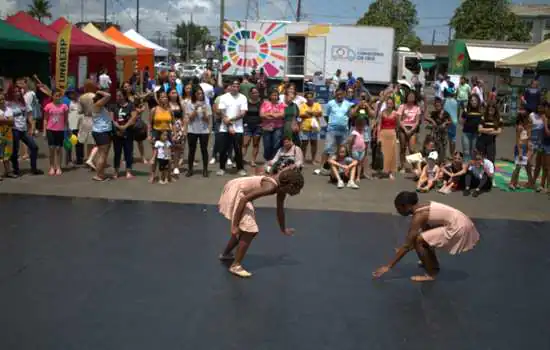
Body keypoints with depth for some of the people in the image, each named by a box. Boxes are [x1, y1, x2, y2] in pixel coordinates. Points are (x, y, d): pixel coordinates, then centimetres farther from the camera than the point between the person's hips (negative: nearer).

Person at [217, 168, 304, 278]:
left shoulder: (281, 188, 0)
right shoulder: (271, 186, -28)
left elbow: (280, 210, 20)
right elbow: (244, 199, -29)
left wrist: (283, 229, 35)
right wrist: (234, 225, -27)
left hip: (240, 192, 10)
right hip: (235, 192, -10)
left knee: (244, 229, 21)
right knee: (249, 230, -10)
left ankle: (226, 254, 40)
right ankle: (235, 266, -2)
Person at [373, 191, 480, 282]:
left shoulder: (418, 216, -14)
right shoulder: (423, 207, 12)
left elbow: (407, 245, -14)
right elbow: (425, 231, 26)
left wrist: (388, 266, -9)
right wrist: (402, 250, 33)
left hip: (459, 228, -10)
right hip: (461, 223, 10)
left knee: (419, 241, -10)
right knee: (424, 238, 21)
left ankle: (431, 274, 0)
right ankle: (433, 264, 33)